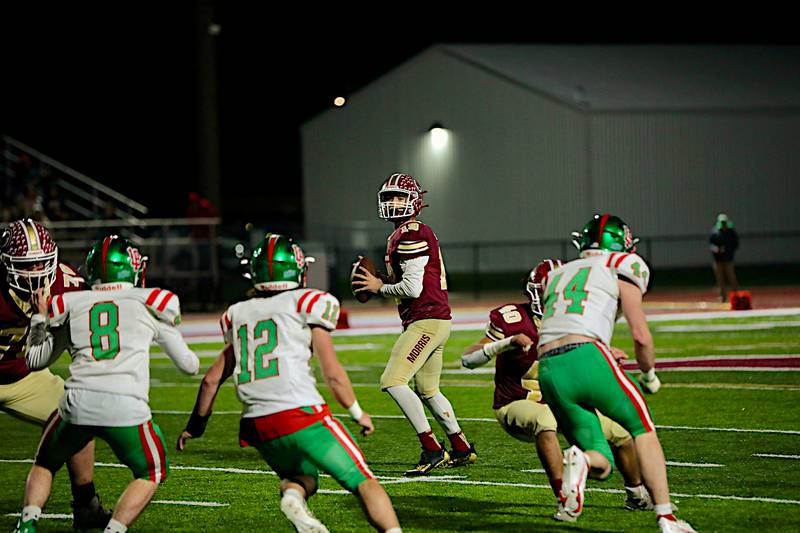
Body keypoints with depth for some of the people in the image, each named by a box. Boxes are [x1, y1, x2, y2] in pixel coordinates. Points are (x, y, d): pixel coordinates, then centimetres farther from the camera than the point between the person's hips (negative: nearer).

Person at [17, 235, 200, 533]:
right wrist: (192, 361, 45)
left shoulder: (71, 305, 18)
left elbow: (36, 360, 29)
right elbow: (188, 365, 22)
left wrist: (40, 317, 43)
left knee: (45, 464, 28)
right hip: (126, 407, -2)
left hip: (77, 404, 2)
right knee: (151, 474, 22)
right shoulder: (150, 302, 14)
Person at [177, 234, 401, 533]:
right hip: (301, 414, -5)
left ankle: (292, 496, -7)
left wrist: (196, 424, 37)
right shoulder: (307, 305, 4)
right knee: (364, 482, 0)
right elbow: (332, 374, 1)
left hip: (258, 426, 5)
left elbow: (212, 380, 22)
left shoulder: (239, 315, 18)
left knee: (301, 476, 27)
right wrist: (357, 413, 17)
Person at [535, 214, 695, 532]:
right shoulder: (620, 270, 12)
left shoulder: (557, 275, 29)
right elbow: (641, 337, 7)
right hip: (587, 357, -5)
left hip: (548, 372, 5)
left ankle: (578, 460, -23)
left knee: (601, 464, 13)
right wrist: (649, 375, 25)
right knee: (643, 428, 14)